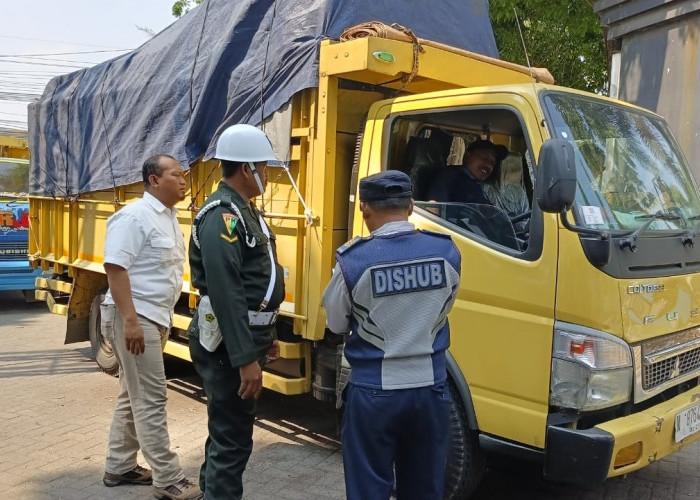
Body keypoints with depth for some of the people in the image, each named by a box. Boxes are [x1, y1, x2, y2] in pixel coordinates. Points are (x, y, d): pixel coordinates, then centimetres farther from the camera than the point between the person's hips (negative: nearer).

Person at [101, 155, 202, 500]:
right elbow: (115, 267, -22)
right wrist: (131, 320, -26)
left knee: (133, 395, 16)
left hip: (155, 317, 10)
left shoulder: (169, 217, 13)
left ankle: (119, 468, 29)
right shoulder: (134, 216, -15)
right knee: (150, 399, -5)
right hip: (134, 318, -10)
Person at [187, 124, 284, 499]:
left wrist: (265, 337, 21)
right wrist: (245, 359, -28)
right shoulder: (222, 215, -20)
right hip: (228, 346, -10)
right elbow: (226, 294, -27)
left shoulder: (244, 210, 14)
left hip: (244, 339, 11)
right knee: (232, 439, -2)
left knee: (227, 429, 23)